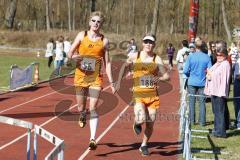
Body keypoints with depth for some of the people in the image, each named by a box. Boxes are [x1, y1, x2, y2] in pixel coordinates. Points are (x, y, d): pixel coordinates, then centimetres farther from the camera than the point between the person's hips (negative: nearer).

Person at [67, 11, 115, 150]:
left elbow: (107, 63, 5)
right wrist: (74, 57, -18)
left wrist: (111, 82, 0)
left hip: (96, 77, -1)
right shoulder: (82, 35, 2)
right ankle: (83, 116, 48)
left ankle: (93, 139, -11)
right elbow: (70, 53, 6)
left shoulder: (104, 41, 2)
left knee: (93, 108, -11)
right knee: (81, 108, 10)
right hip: (81, 76, 1)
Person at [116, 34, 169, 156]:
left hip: (152, 95, 1)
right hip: (138, 94, -1)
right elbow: (124, 66, 19)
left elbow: (167, 76, -3)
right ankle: (137, 123, 17)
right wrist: (119, 82, 14)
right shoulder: (135, 56, 2)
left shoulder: (157, 59, -1)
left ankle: (144, 145, 30)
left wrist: (159, 78, -24)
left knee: (150, 123, 6)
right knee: (141, 119, -22)